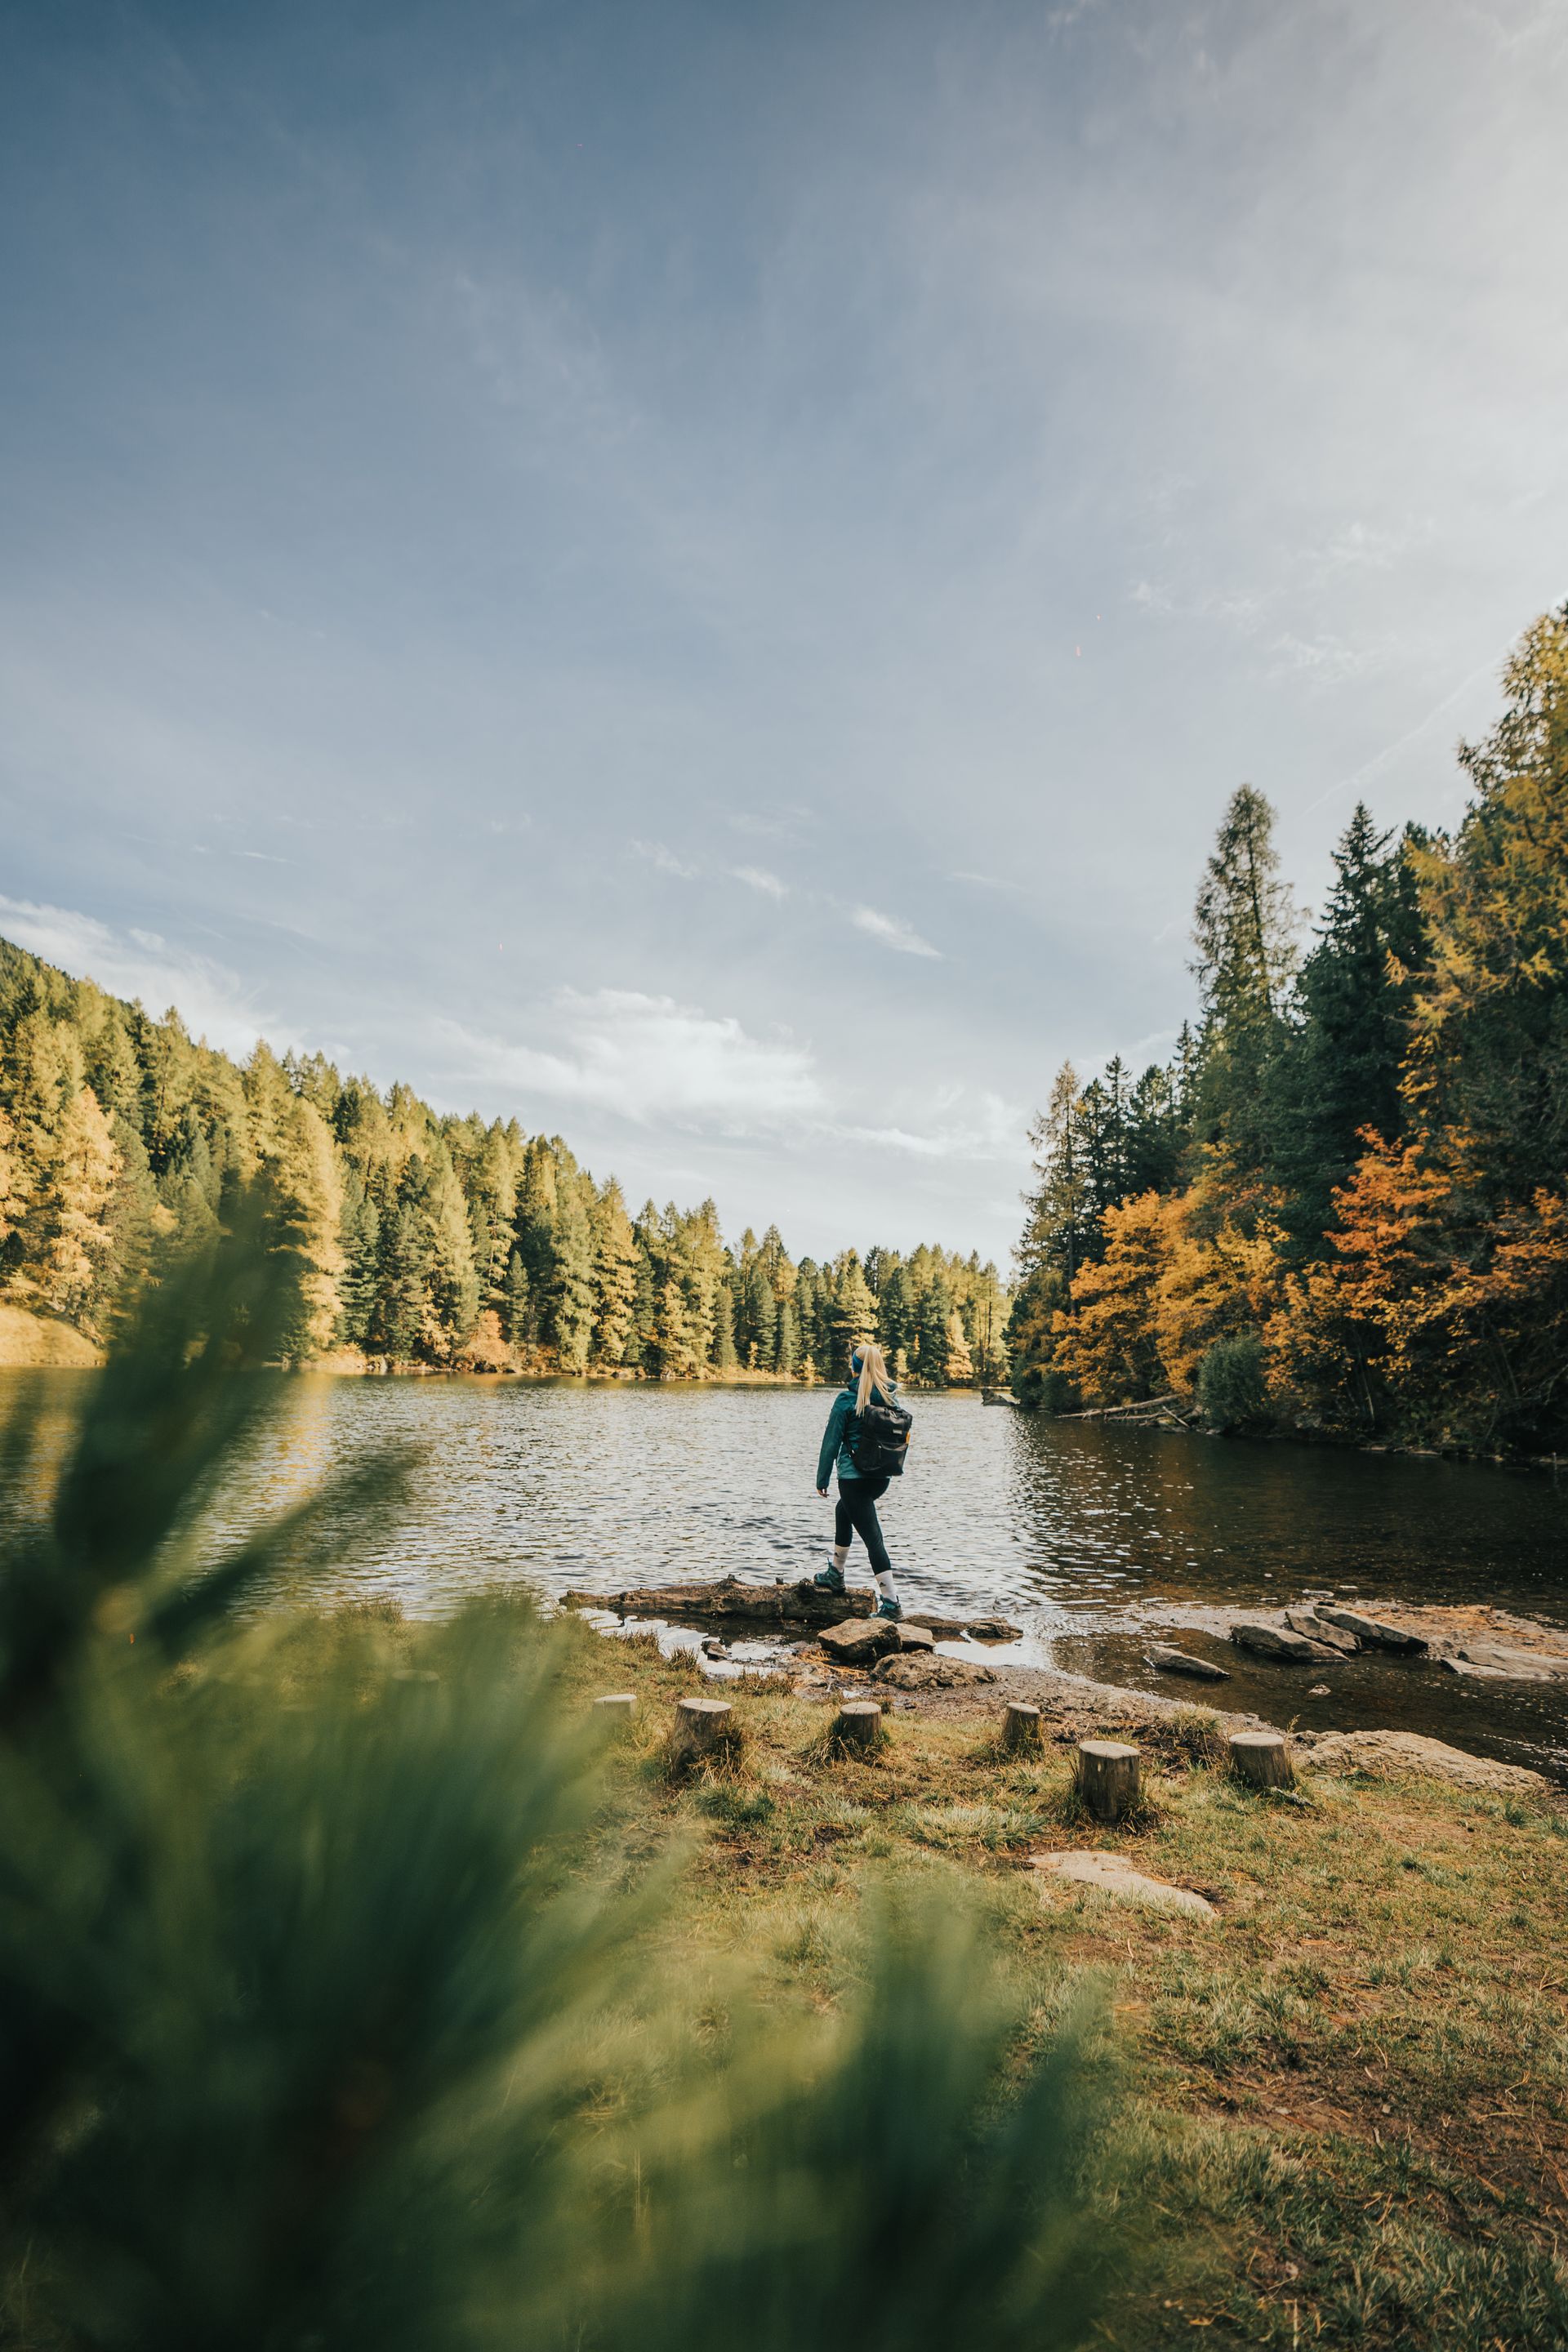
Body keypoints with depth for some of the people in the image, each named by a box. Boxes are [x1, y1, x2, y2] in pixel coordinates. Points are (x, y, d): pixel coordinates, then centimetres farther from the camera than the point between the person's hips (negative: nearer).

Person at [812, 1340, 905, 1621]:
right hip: (882, 1477, 7)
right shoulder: (892, 1398, 4)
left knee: (872, 1536, -4)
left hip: (853, 1476, -7)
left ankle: (891, 1602, -8)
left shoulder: (847, 1400, -11)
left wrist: (822, 1479, 1)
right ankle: (836, 1576, 40)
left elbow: (831, 1441, -8)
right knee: (843, 1511, 30)